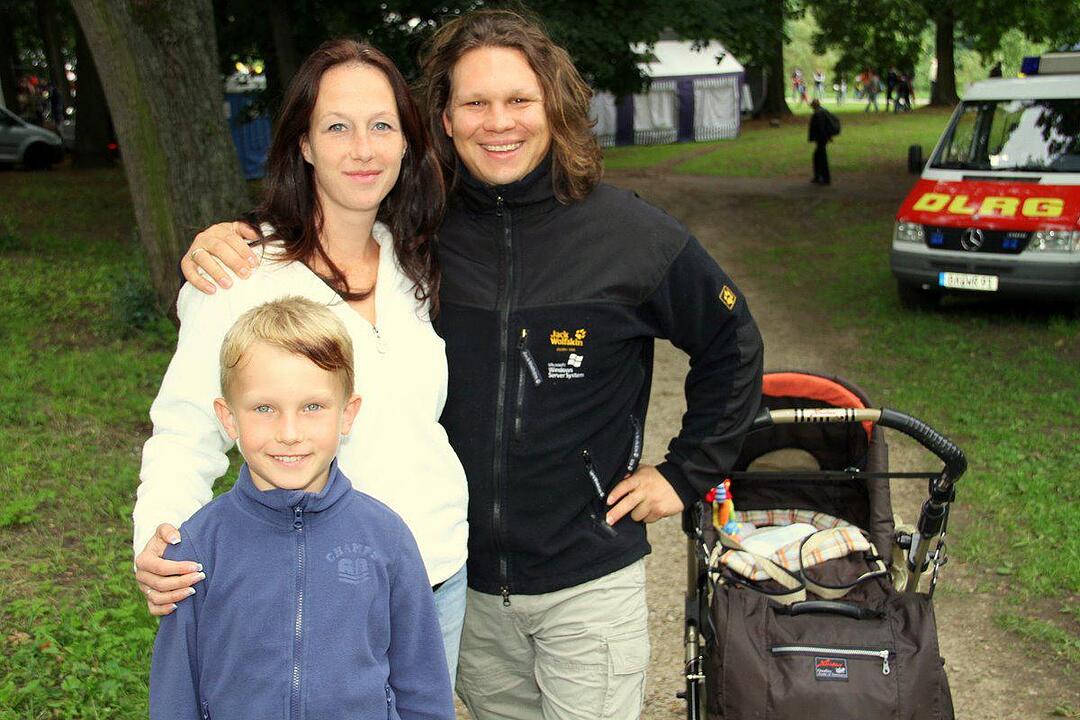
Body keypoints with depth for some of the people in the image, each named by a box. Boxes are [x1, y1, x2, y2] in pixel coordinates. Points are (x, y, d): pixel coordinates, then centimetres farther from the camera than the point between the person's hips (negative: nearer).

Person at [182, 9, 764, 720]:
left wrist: (685, 473, 2)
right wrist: (223, 245, -15)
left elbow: (734, 346, 4)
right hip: (463, 578, 3)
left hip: (589, 579, -2)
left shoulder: (634, 235, -10)